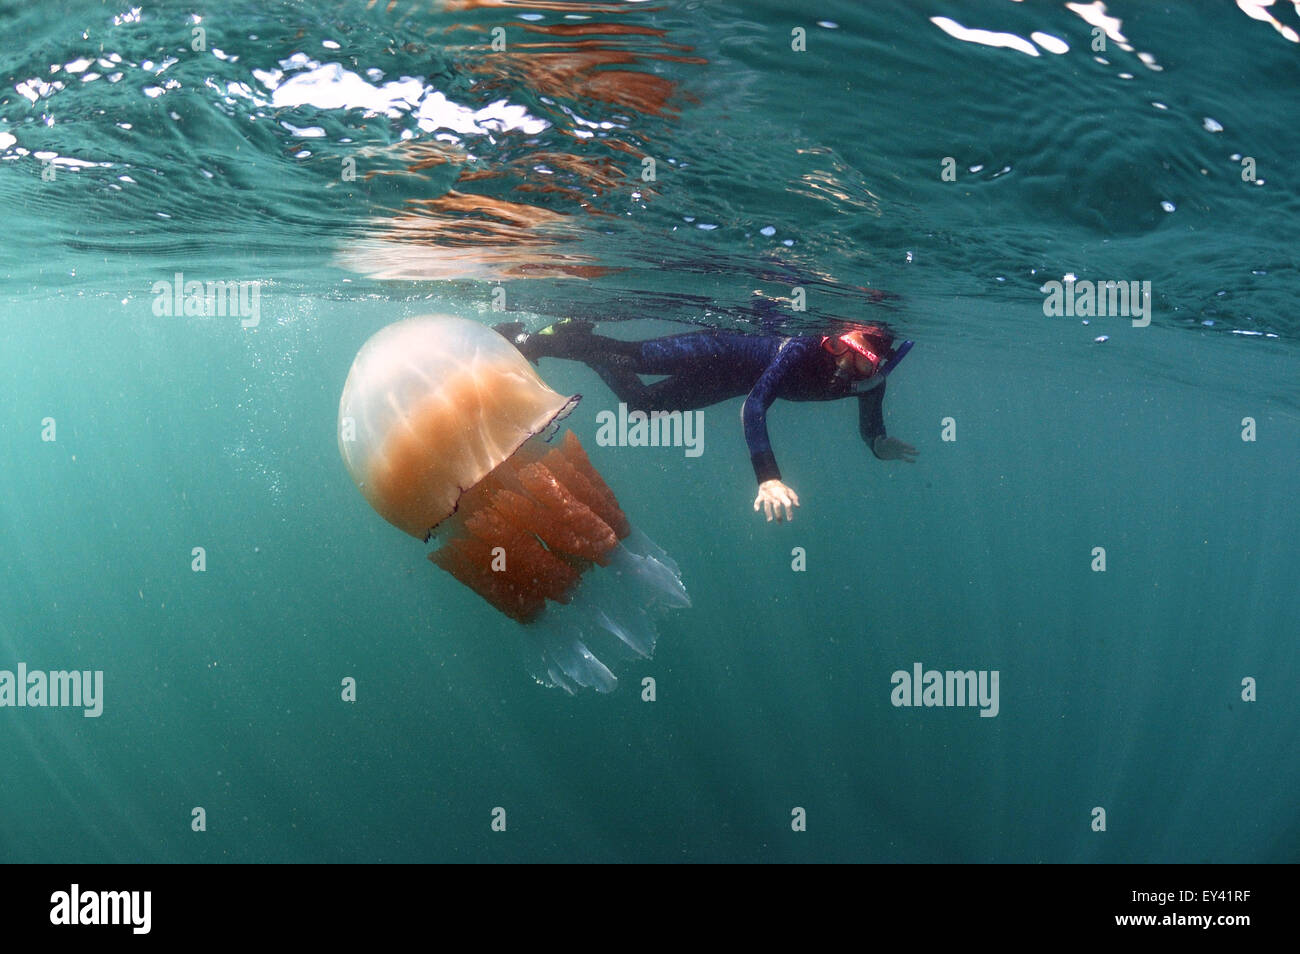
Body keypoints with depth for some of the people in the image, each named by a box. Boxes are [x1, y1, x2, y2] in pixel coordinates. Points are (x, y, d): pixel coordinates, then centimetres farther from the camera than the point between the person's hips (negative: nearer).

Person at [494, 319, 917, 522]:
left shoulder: (871, 382, -23)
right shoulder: (804, 351, -41)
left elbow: (870, 430, -2)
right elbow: (754, 406, -52)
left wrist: (880, 444, -23)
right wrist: (767, 478, -61)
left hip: (730, 380, 6)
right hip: (721, 355, -6)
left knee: (641, 402, 16)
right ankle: (532, 339, 23)